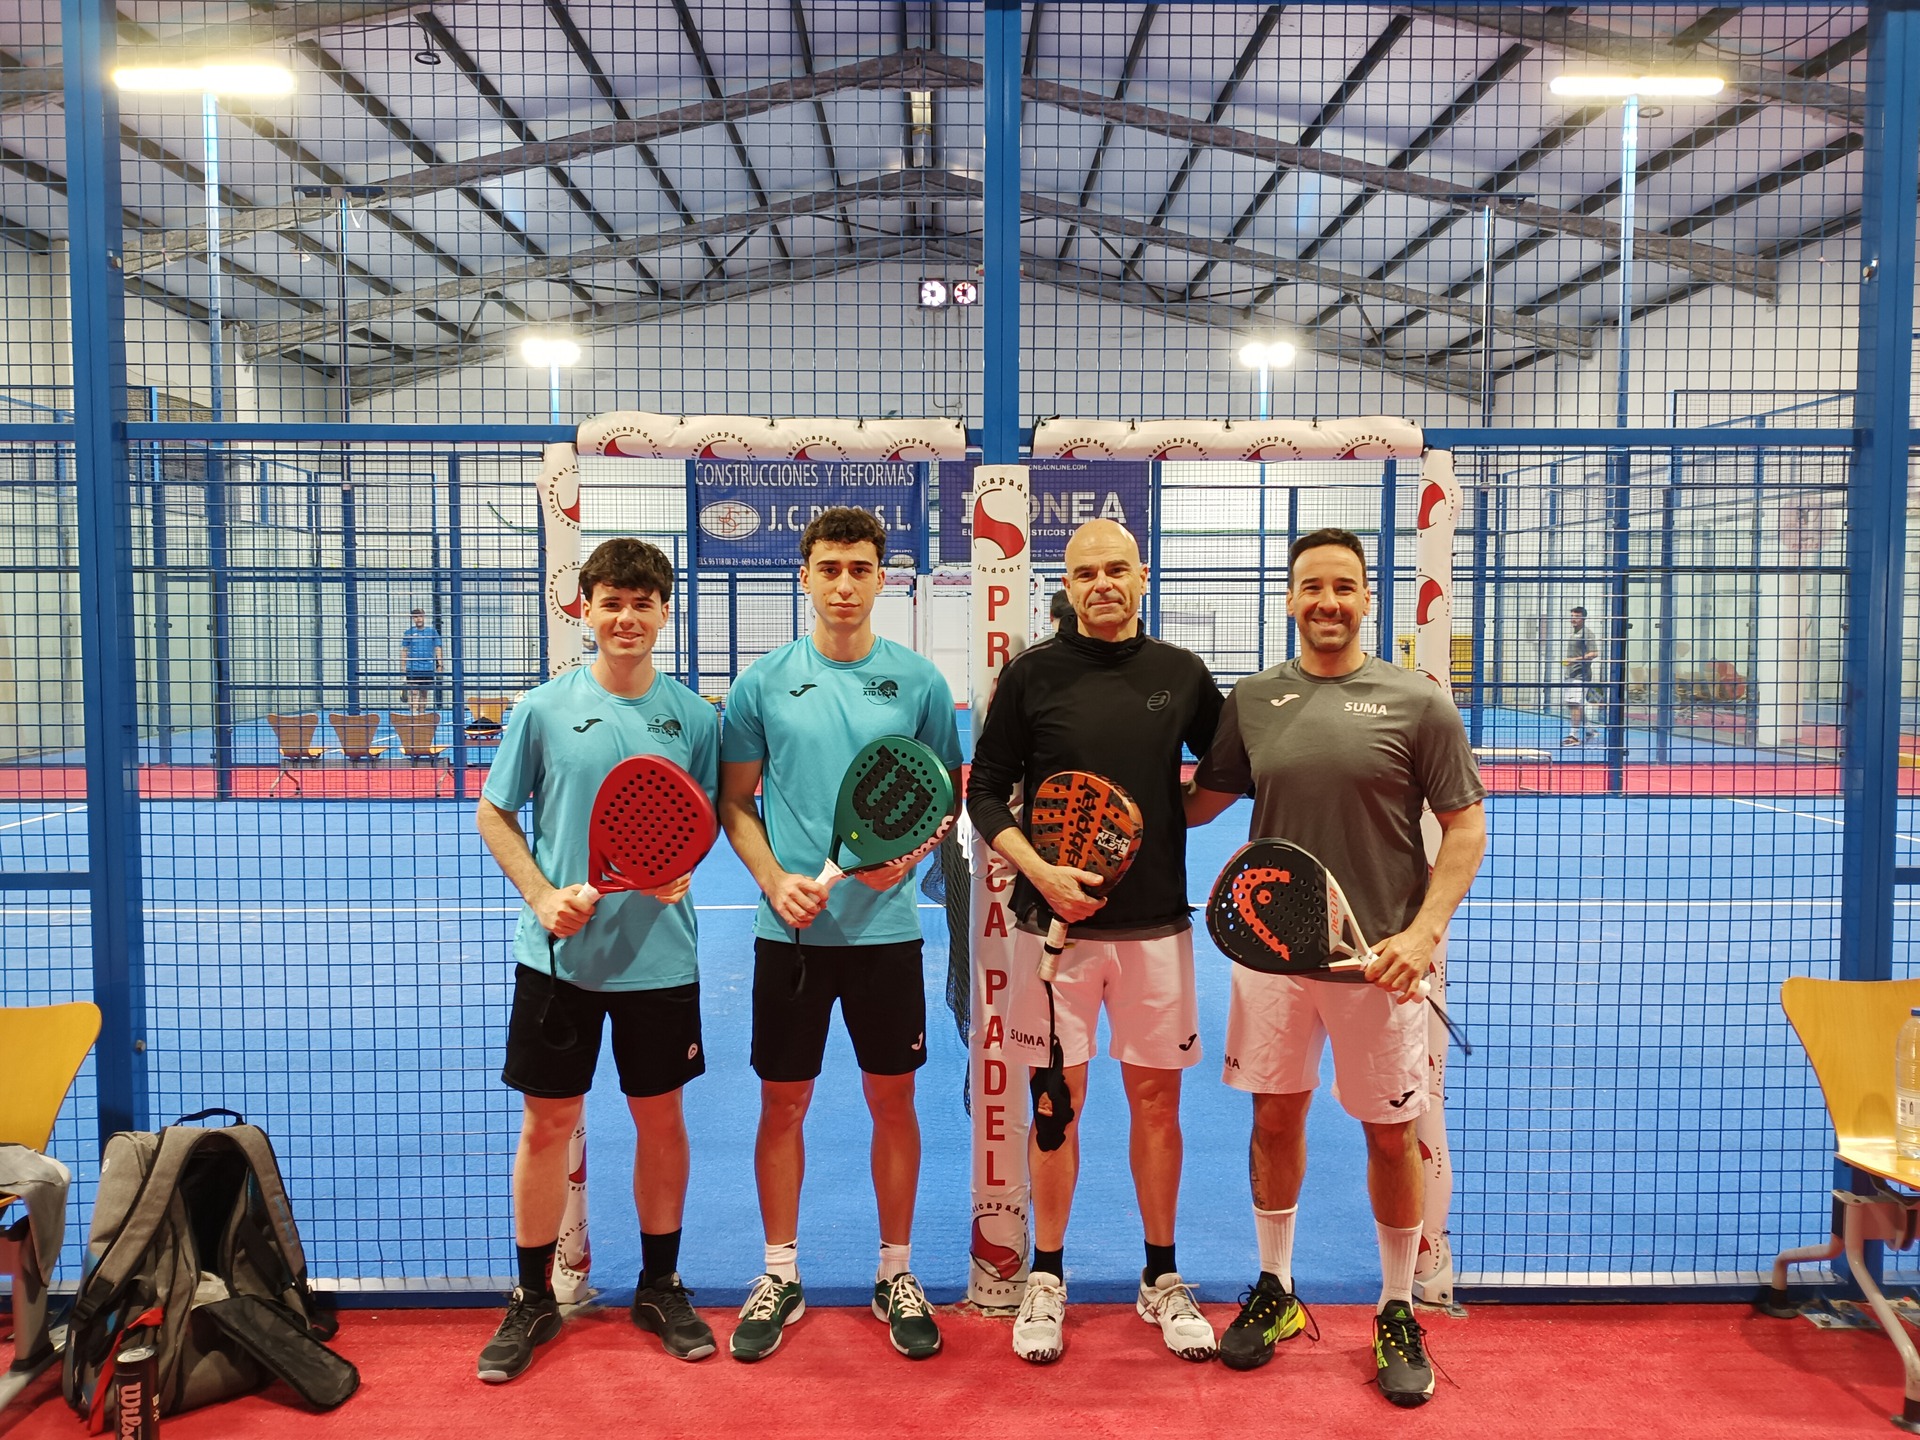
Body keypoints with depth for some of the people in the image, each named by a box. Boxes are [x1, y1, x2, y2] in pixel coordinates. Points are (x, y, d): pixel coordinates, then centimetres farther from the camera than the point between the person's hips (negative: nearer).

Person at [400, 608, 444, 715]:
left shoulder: (432, 631, 5)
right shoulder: (408, 632, 4)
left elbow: (438, 649, 5)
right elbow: (404, 650, 8)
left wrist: (440, 666, -1)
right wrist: (403, 666, 4)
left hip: (428, 668, 2)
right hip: (413, 668, -2)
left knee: (425, 693, 10)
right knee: (413, 692, -10)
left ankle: (422, 713, 21)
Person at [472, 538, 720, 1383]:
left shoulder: (692, 716, 0)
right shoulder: (545, 709, -3)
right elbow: (494, 816, 3)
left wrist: (681, 867, -13)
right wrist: (542, 895, -11)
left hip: (660, 955, 1)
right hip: (559, 954, -1)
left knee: (661, 1119, 12)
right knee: (545, 1124, 8)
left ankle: (660, 1288, 31)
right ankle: (533, 1300, 27)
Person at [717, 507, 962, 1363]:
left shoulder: (918, 681, 0)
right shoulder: (763, 682, 0)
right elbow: (735, 801, 4)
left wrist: (905, 852, -14)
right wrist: (774, 879, -11)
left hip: (886, 928, 0)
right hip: (789, 930, 0)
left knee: (892, 1099, 10)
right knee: (783, 1101, 9)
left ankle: (896, 1273, 27)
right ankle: (780, 1276, 27)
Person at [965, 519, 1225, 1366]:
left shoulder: (1182, 675, 4)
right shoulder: (1031, 675, -1)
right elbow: (985, 794, 0)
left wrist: (1171, 813, 0)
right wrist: (1041, 872, -13)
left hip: (1157, 924, 2)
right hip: (1057, 921, -2)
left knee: (1156, 1099, 10)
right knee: (1057, 1102, 6)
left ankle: (1161, 1279, 26)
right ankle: (1046, 1280, 23)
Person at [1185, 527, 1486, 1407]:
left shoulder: (1417, 703, -3)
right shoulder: (1251, 701, 4)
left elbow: (1465, 826, -3)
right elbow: (1201, 801, 13)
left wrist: (1424, 931, -13)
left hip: (1379, 958, -2)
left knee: (1391, 1132, 7)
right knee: (1275, 1116, 13)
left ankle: (1397, 1314, 27)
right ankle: (1275, 1291, 33)